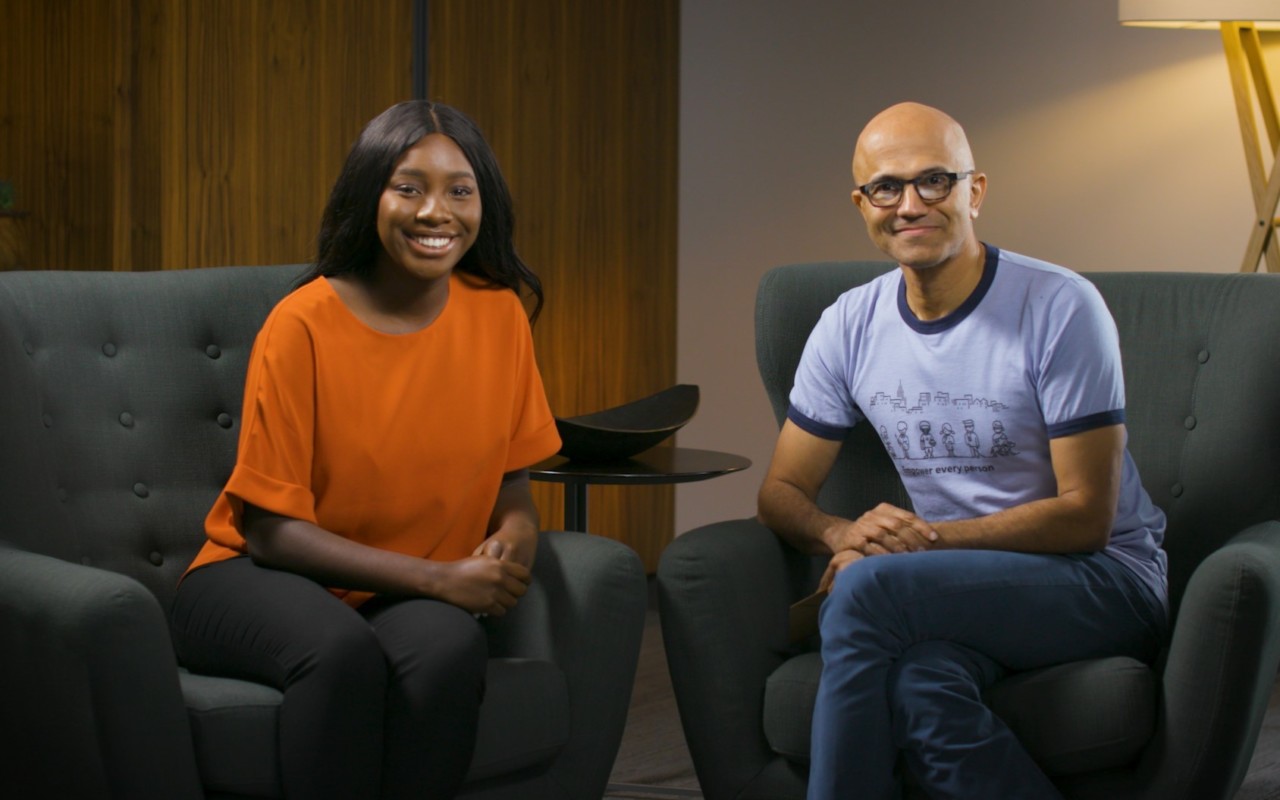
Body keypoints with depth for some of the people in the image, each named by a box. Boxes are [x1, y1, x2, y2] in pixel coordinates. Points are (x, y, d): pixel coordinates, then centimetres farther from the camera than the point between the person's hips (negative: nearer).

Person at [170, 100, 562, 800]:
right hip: (262, 581, -3)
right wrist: (439, 577, -20)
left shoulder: (498, 313, -1)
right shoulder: (303, 324, -13)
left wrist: (513, 540, -17)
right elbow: (272, 529, -12)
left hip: (410, 599, 3)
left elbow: (511, 480, 8)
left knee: (451, 648, -32)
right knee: (343, 651, -36)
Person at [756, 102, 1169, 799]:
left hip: (1104, 581, -4)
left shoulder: (1060, 308, -9)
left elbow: (1086, 515, -10)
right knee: (920, 687, -36)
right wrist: (843, 534, -15)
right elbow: (782, 493, 9)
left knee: (868, 588, -32)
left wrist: (930, 538, -20)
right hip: (958, 590, 4)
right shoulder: (850, 325, 6)